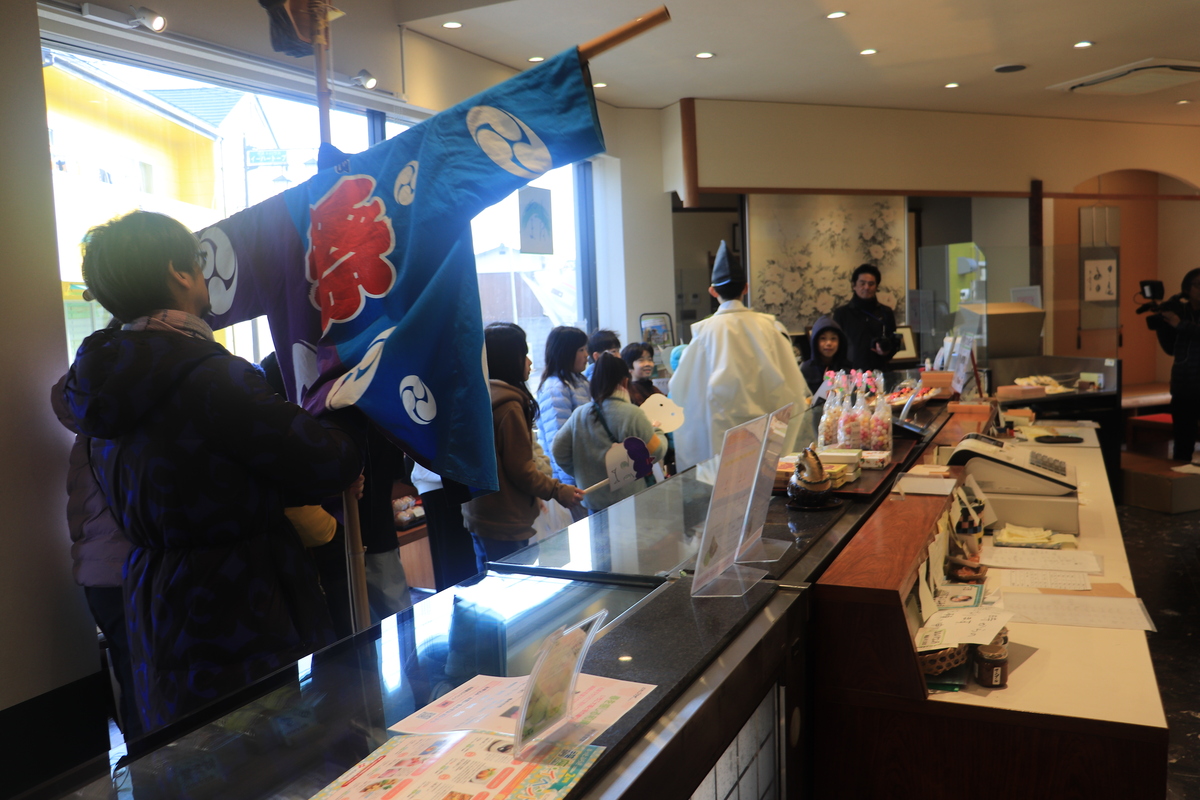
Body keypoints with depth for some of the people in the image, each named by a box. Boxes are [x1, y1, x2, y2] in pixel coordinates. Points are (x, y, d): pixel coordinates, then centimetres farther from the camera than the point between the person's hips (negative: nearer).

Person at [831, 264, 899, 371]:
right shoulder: (841, 313, 5)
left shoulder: (886, 313, 11)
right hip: (850, 369, -2)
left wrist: (886, 352, -7)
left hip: (879, 369, 2)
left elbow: (894, 343, 15)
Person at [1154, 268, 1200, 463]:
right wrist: (1161, 323, 0)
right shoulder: (1179, 311, 9)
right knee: (1182, 445, 5)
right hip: (1183, 388, 3)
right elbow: (1171, 349, 9)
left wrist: (1181, 325, -20)